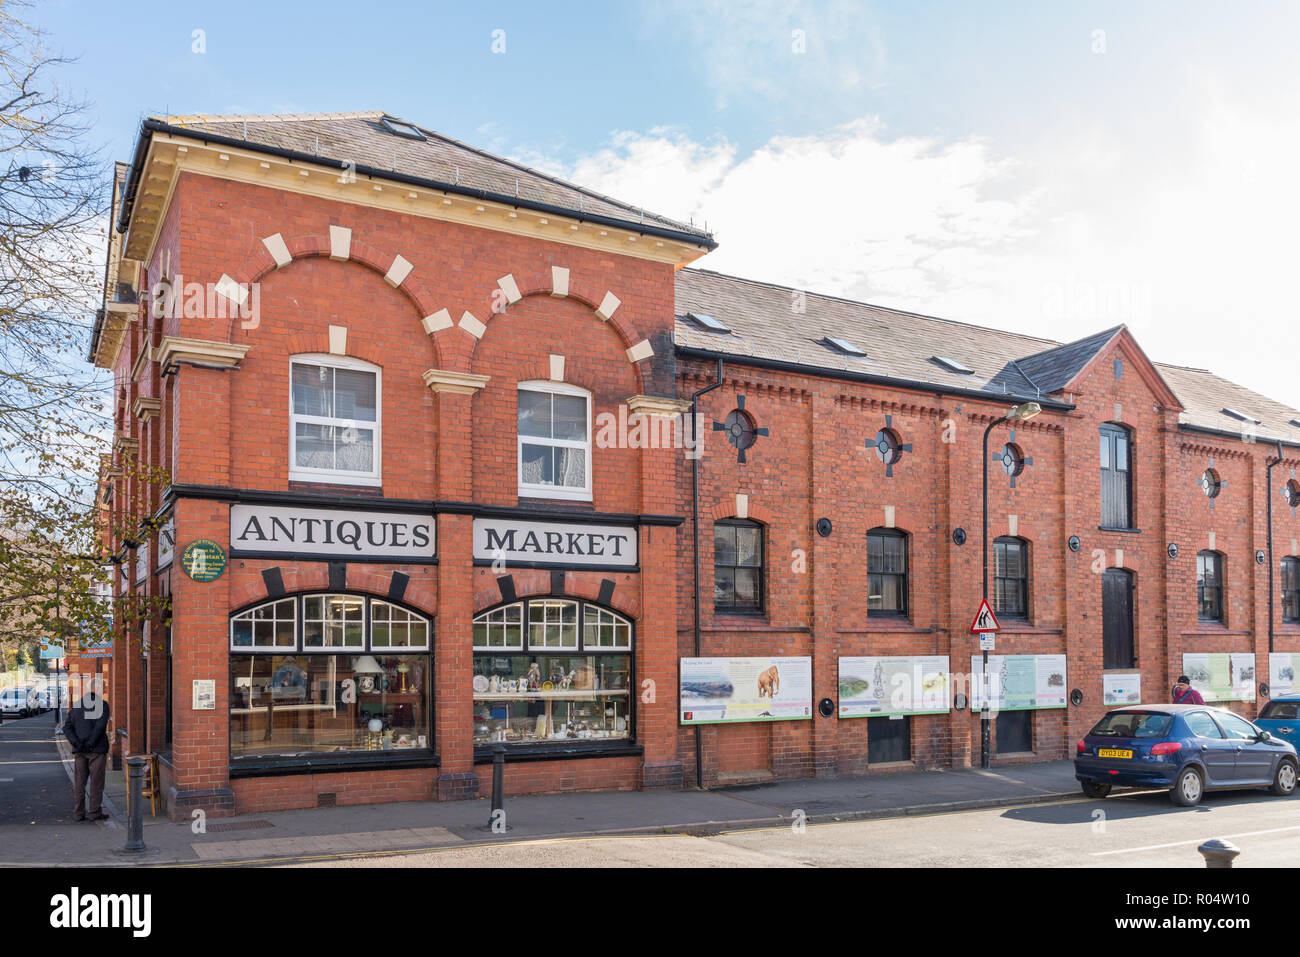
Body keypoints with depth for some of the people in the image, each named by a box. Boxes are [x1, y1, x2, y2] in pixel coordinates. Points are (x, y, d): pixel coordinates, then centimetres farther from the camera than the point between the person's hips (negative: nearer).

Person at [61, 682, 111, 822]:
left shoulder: (76, 705, 13)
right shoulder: (102, 704, -7)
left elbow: (67, 726, 5)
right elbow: (100, 725, -19)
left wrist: (76, 743, -4)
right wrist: (91, 743, -14)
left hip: (79, 749, 6)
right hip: (96, 749, -6)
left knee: (80, 781, 11)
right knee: (96, 781, 1)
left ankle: (79, 812, 12)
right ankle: (94, 812, 1)